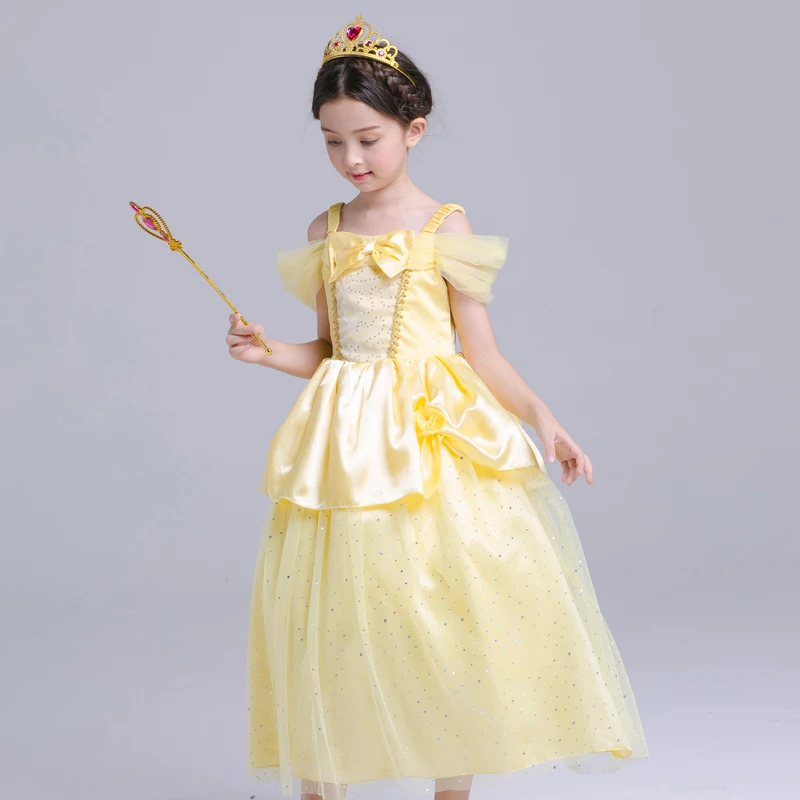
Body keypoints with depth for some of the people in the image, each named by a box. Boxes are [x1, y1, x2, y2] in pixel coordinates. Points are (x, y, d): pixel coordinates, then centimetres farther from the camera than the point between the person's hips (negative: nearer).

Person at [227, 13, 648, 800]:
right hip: (344, 441, 3)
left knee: (448, 606, -4)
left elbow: (481, 353, -1)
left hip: (434, 437, -3)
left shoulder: (444, 227, -2)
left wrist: (543, 420, -12)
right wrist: (269, 351, -3)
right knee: (329, 615, 4)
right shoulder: (325, 231, 8)